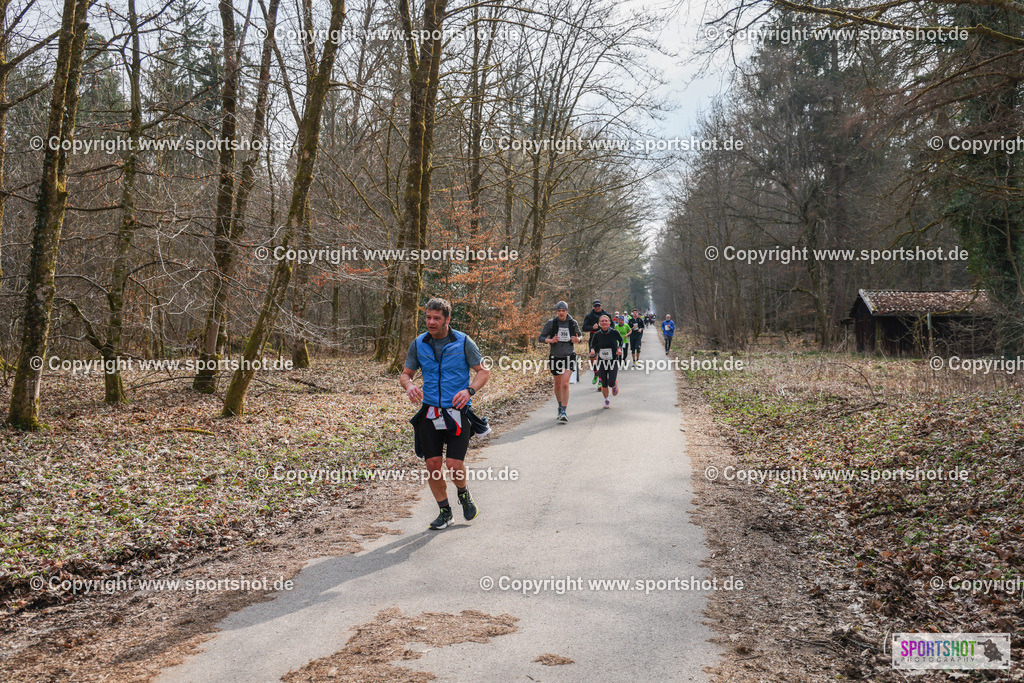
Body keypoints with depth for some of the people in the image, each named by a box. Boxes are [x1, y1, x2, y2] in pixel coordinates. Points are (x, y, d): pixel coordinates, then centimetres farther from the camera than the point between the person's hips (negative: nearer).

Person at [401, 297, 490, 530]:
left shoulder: (463, 342, -3)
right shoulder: (418, 344, 4)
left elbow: (483, 371, 1)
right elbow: (405, 373, 13)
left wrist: (469, 390, -17)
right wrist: (409, 386, -11)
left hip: (457, 411, -3)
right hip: (429, 412, 3)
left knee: (454, 464, -9)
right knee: (433, 464, 0)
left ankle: (463, 493, 25)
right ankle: (444, 511, 19)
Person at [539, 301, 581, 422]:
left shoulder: (573, 323, -1)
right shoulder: (550, 323, -5)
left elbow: (578, 335, 15)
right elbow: (541, 337, -1)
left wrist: (577, 339, -8)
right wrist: (550, 340, -20)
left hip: (569, 356, -1)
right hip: (555, 357, 1)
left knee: (565, 384, -15)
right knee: (557, 384, 14)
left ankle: (563, 412, -14)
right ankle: (560, 406, 37)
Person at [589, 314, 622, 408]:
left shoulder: (614, 333, -9)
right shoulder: (597, 334, -6)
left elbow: (621, 340, 11)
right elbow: (592, 345, 8)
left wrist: (619, 348, -6)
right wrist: (592, 351, -13)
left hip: (613, 361, -1)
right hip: (601, 362, 1)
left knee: (611, 383, -9)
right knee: (604, 384, 3)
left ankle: (615, 384, 28)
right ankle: (607, 401, 27)